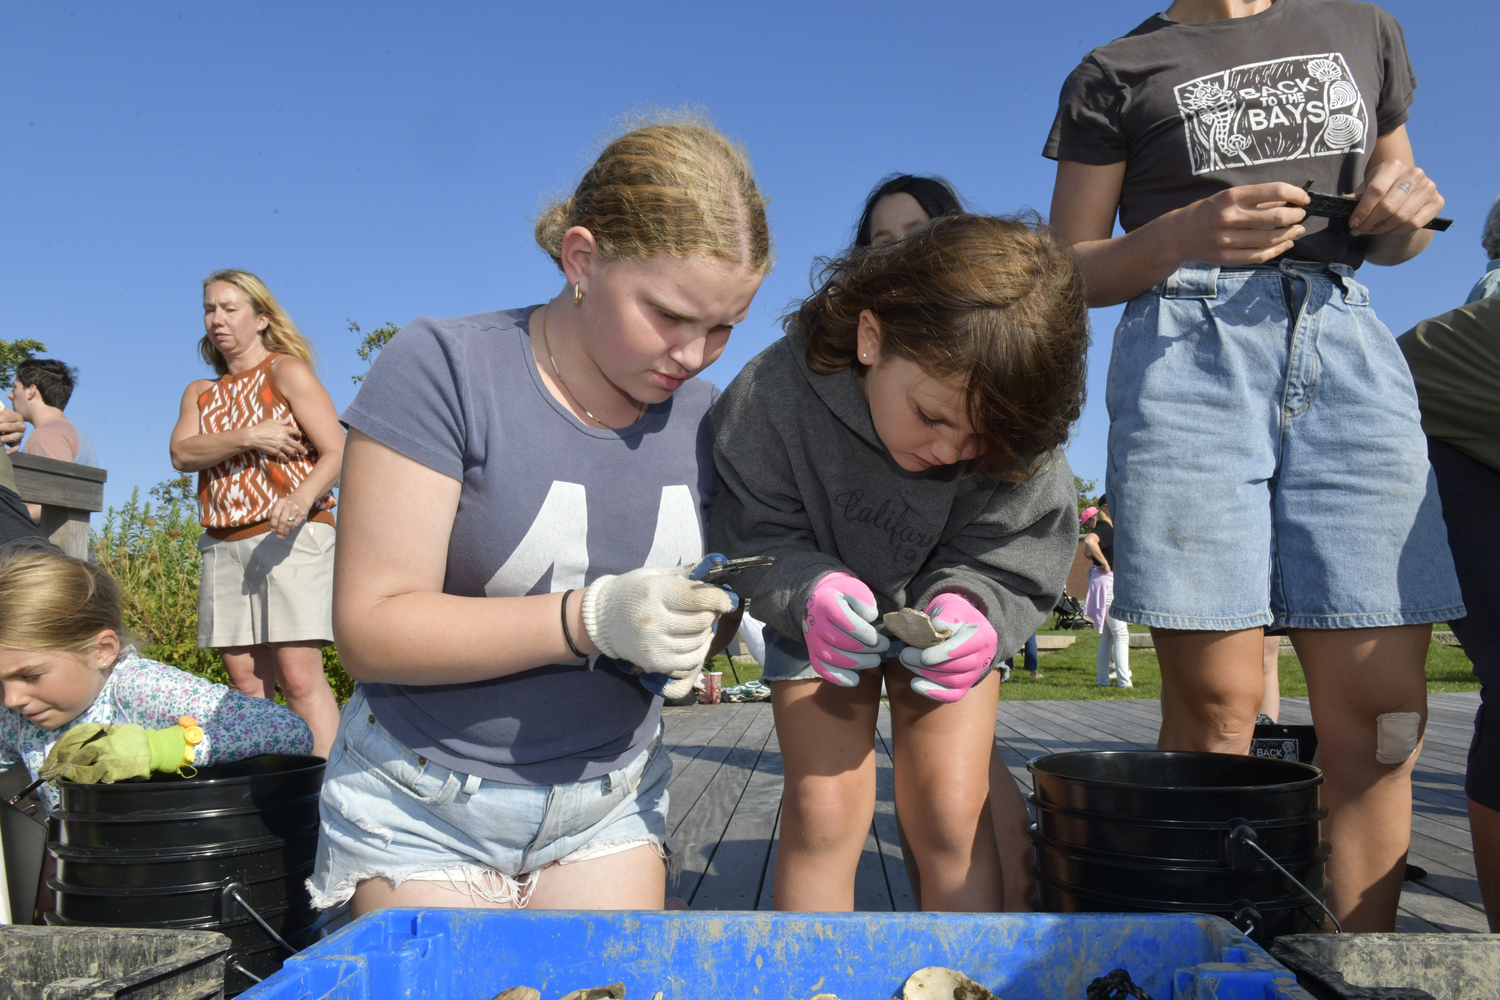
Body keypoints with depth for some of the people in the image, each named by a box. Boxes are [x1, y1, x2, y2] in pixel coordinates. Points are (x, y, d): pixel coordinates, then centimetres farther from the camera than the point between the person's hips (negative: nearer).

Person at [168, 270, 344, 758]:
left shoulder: (287, 371, 3)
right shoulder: (200, 392, 21)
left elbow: (336, 453, -7)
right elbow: (182, 453, 2)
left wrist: (303, 499, -26)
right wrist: (248, 437, -14)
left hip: (291, 537, -6)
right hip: (223, 546, 6)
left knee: (299, 677, -14)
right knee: (247, 683, 3)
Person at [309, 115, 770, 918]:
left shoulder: (697, 416, 0)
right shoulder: (443, 369, -17)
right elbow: (371, 629, -21)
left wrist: (701, 624, -13)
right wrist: (592, 618, -31)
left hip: (609, 805, 4)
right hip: (424, 812, -3)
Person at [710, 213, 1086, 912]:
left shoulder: (1020, 447, -27)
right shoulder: (777, 393, -32)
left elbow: (1014, 571, -15)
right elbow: (751, 536, -20)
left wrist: (970, 610, -37)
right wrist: (809, 592, -40)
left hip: (948, 630, 1)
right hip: (823, 624, 0)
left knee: (953, 812, -7)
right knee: (823, 809, -9)